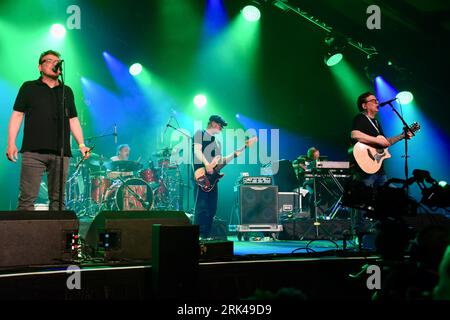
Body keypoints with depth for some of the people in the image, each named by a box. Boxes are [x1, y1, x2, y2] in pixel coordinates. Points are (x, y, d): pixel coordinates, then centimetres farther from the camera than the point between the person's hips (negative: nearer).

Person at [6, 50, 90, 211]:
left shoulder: (67, 91, 21)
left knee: (58, 199, 1)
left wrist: (81, 144, 7)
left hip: (61, 152, 3)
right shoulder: (29, 88, 12)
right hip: (33, 151, -3)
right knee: (27, 198, -10)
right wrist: (11, 143, -4)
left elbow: (73, 120, 20)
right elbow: (17, 115, 7)